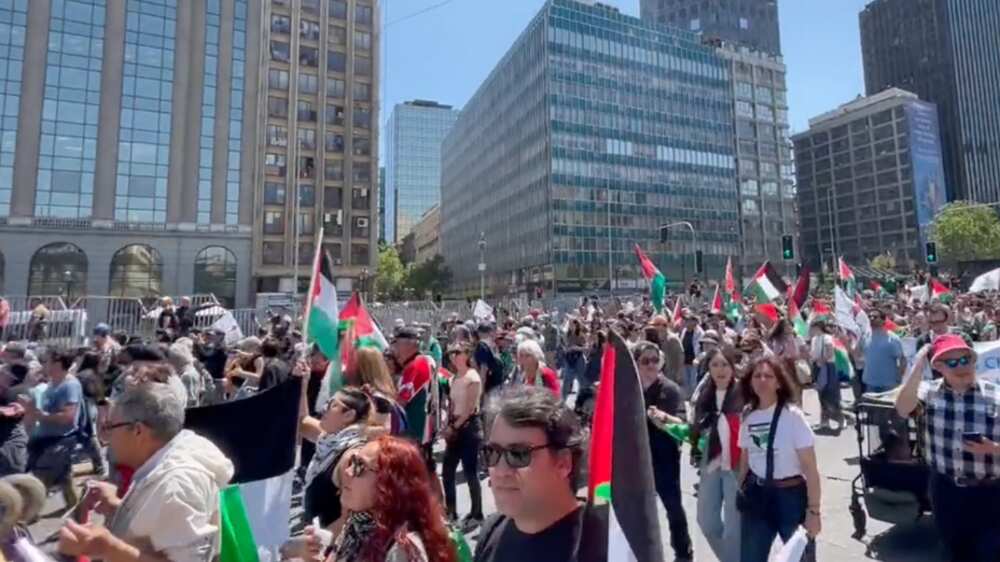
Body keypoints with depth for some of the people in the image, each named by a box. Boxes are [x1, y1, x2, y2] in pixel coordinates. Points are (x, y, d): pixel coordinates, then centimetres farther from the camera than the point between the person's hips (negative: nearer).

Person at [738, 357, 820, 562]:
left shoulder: (793, 416, -13)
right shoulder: (747, 416, 0)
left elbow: (810, 468, -13)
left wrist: (813, 510, -15)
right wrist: (740, 494, 12)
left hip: (791, 495, -4)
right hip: (757, 495, 4)